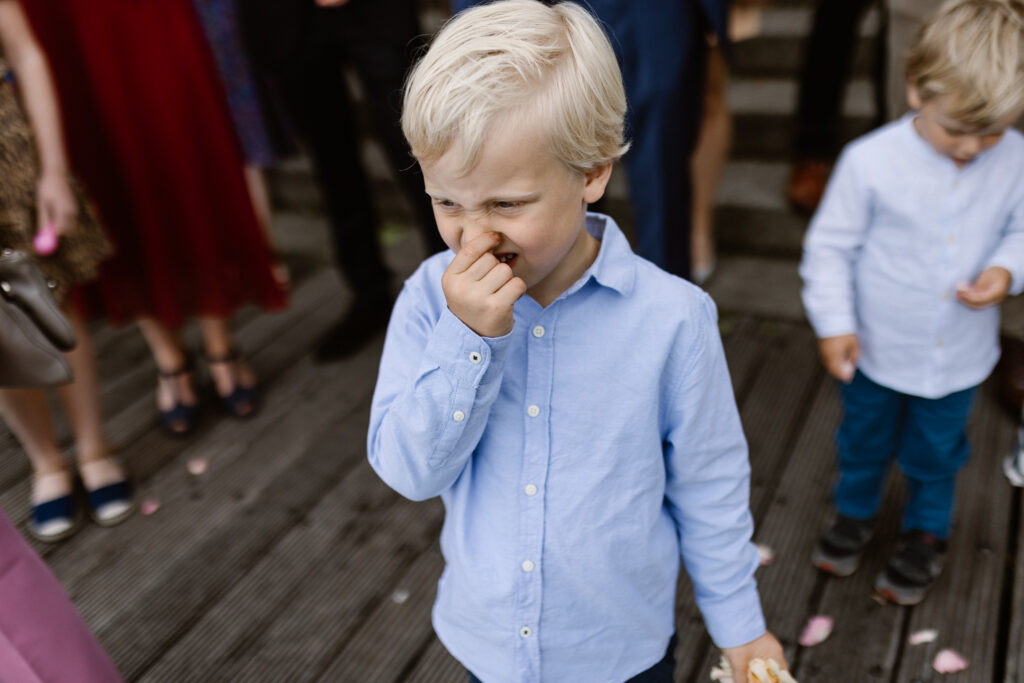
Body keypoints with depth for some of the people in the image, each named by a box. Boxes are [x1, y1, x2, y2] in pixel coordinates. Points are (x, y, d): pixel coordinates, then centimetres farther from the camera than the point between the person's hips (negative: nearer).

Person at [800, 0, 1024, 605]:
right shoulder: (870, 161, -23)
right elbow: (831, 245, -13)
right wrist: (834, 322, -15)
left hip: (959, 354, 2)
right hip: (876, 349, -1)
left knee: (937, 452, 23)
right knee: (865, 440, 23)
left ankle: (928, 532, 50)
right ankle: (856, 512, 51)